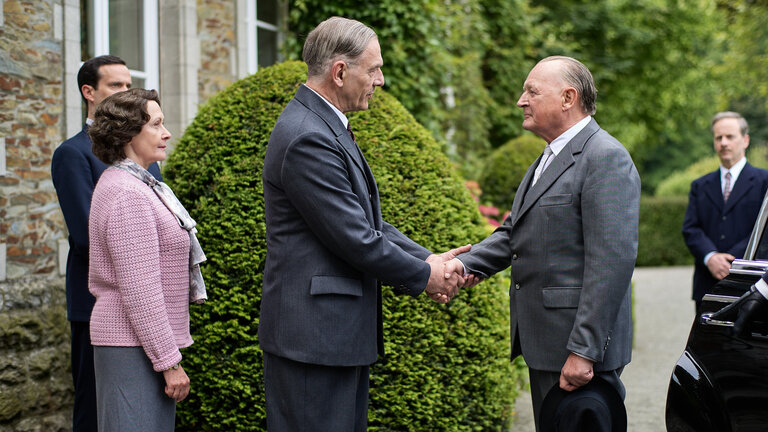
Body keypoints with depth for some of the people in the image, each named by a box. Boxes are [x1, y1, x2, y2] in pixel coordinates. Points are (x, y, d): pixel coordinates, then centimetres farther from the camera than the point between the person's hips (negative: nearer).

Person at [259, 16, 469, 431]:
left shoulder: (327, 127, 14)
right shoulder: (307, 138, -20)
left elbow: (367, 220, 16)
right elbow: (354, 238, -20)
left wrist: (428, 258, 5)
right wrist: (422, 275, -7)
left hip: (342, 333, 11)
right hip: (313, 335, -11)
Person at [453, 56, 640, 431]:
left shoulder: (606, 158, -14)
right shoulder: (547, 160, 18)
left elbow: (612, 261, -21)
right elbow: (513, 233, 17)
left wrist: (584, 351, -23)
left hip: (580, 347, -9)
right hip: (544, 343, 9)